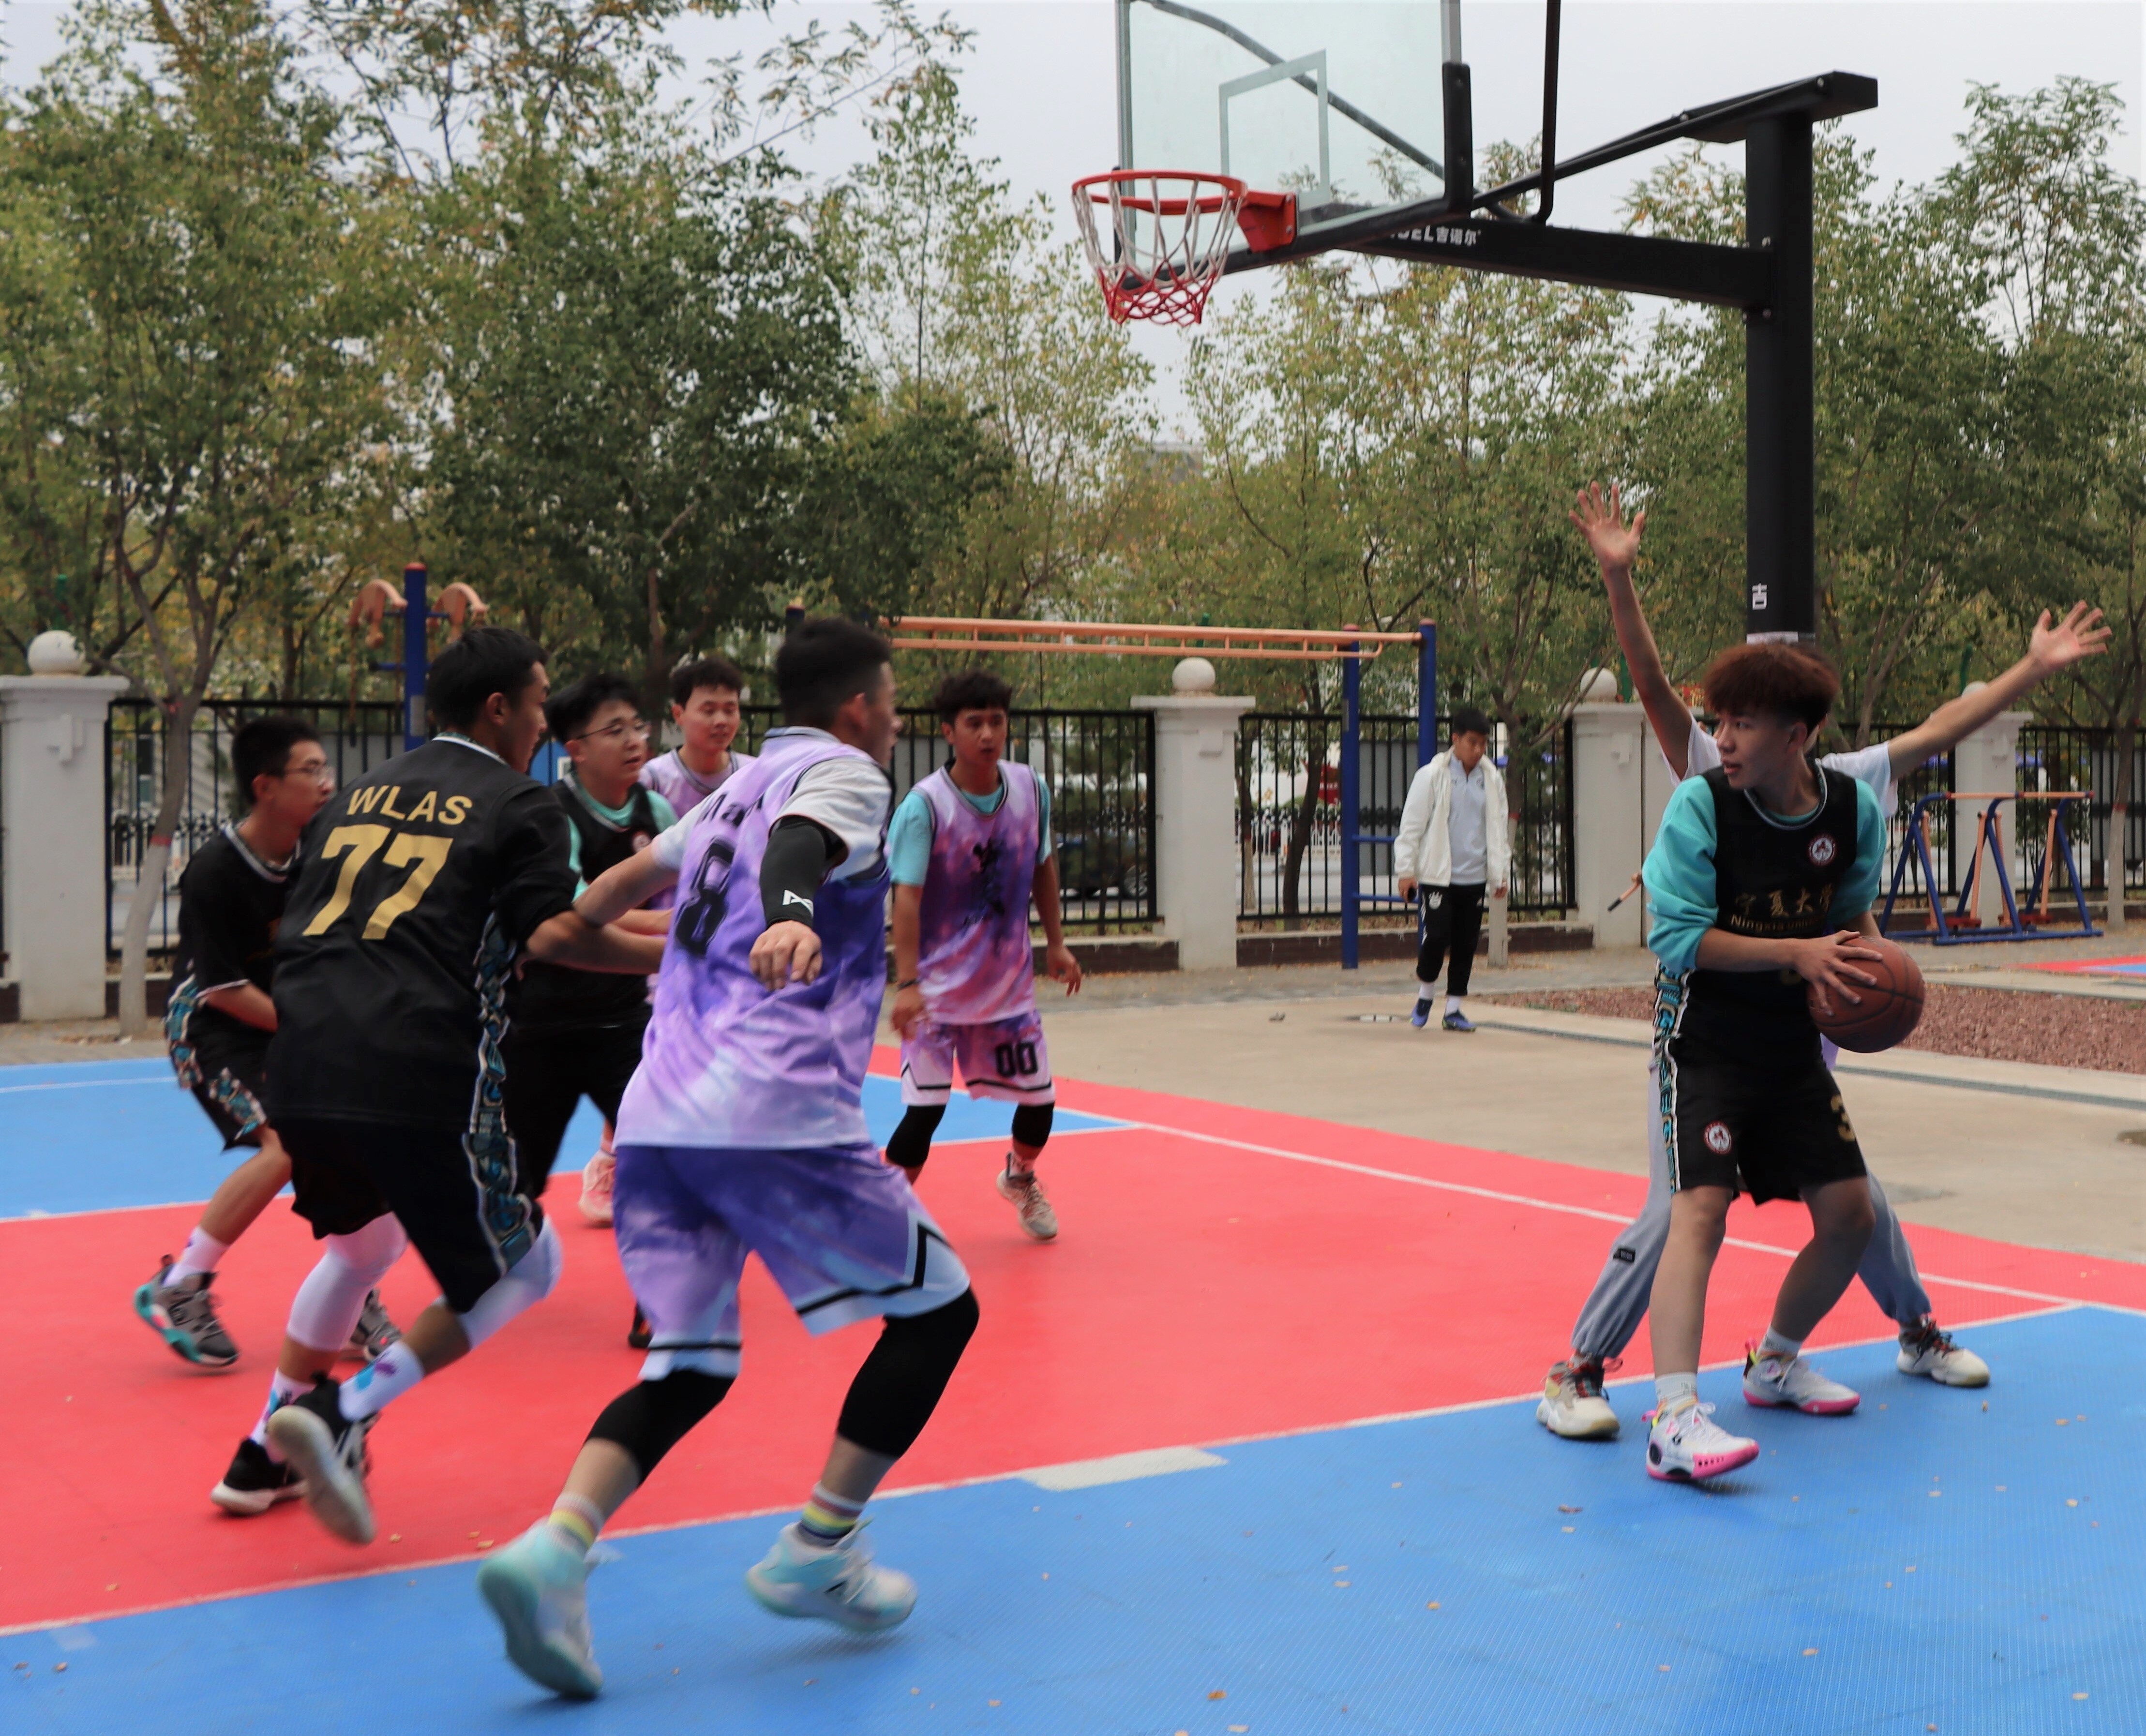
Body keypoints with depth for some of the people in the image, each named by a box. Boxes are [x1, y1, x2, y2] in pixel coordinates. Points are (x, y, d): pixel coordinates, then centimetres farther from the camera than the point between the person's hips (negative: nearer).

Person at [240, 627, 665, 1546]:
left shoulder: (359, 793, 22)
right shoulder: (519, 804, 4)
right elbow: (556, 933, -7)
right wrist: (668, 954, 4)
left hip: (302, 1069, 7)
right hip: (421, 1079, -7)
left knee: (361, 1245, 32)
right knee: (523, 1270, 10)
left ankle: (269, 1449, 34)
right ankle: (346, 1415, -5)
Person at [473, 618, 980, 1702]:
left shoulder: (743, 784, 25)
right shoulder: (843, 772, 3)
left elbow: (625, 880, 37)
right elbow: (800, 842, -21)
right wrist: (791, 914, -42)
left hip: (657, 1117, 8)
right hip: (775, 1114, -8)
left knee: (691, 1369, 12)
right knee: (938, 1307, 8)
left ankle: (553, 1548, -11)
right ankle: (816, 1554, 7)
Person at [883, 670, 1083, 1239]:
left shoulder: (1031, 788, -3)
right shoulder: (925, 805, -19)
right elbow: (907, 895, -25)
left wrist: (1056, 943, 13)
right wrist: (907, 984, -33)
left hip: (1010, 983, 5)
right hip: (938, 988, -5)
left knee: (1039, 1100, 12)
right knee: (925, 1108, -13)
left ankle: (1020, 1177, 44)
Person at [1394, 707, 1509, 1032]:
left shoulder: (1492, 779, 7)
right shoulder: (1432, 776, -6)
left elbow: (1498, 828, 16)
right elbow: (1411, 825, -4)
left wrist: (1499, 873, 14)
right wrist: (1407, 870, -6)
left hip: (1474, 878, 4)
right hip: (1437, 874, -4)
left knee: (1466, 944, 6)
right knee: (1436, 937, -8)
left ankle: (1453, 1009, 16)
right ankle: (1425, 996, 16)